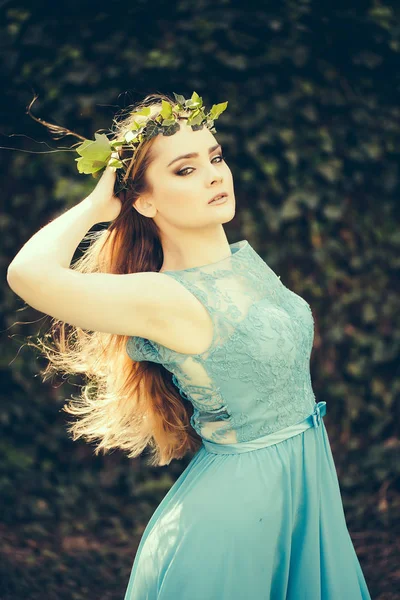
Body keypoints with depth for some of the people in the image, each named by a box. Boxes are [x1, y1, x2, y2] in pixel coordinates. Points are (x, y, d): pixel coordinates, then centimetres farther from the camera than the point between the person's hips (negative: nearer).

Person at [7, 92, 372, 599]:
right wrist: (94, 207, -24)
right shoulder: (168, 300, -24)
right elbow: (29, 273, -39)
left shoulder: (245, 257, 0)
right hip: (239, 507, -8)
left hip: (307, 483, 8)